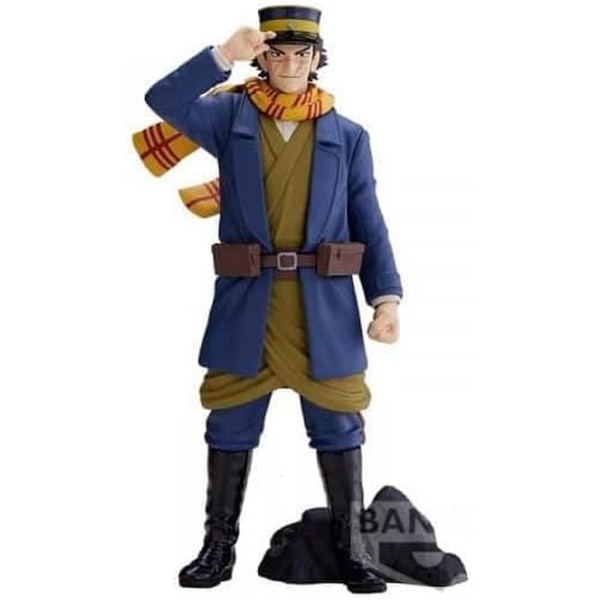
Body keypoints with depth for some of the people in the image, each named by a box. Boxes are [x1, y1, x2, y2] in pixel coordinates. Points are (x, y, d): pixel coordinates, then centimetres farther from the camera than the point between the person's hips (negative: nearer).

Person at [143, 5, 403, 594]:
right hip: (246, 304, 0)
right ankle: (219, 546, 19)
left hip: (325, 308, 0)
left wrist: (386, 296, -5)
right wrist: (223, 56, -18)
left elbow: (369, 225, 5)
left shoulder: (347, 136, 7)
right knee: (230, 425, 7)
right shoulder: (230, 118, 6)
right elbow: (163, 99, -10)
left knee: (337, 426, 4)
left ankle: (349, 546, 17)